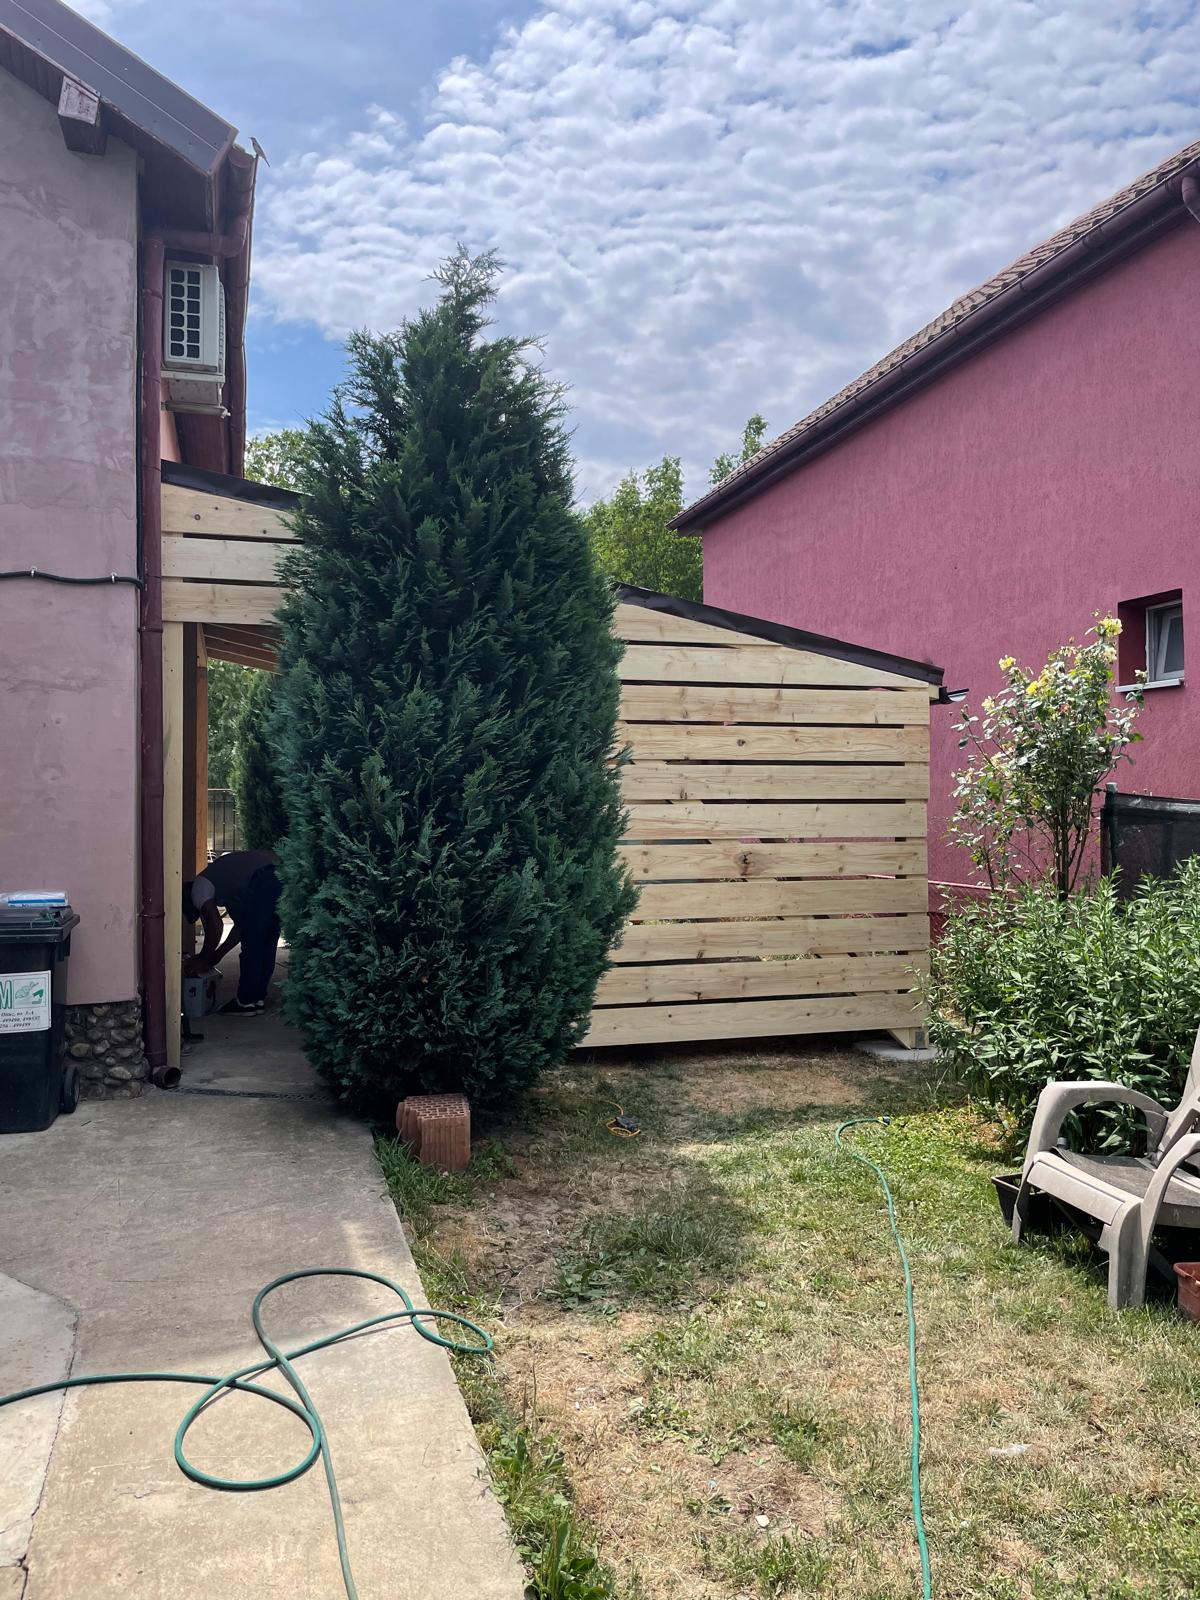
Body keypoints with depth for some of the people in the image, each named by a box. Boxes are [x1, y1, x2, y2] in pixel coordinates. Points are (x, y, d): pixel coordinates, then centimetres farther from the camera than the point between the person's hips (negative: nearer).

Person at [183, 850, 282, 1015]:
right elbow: (240, 926, 32)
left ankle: (246, 1002, 15)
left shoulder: (198, 888, 9)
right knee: (267, 945, 18)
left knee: (251, 945, 5)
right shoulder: (223, 887, 34)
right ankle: (258, 998, 26)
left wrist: (204, 960, 10)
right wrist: (214, 957, 32)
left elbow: (215, 926, -2)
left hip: (264, 879, -9)